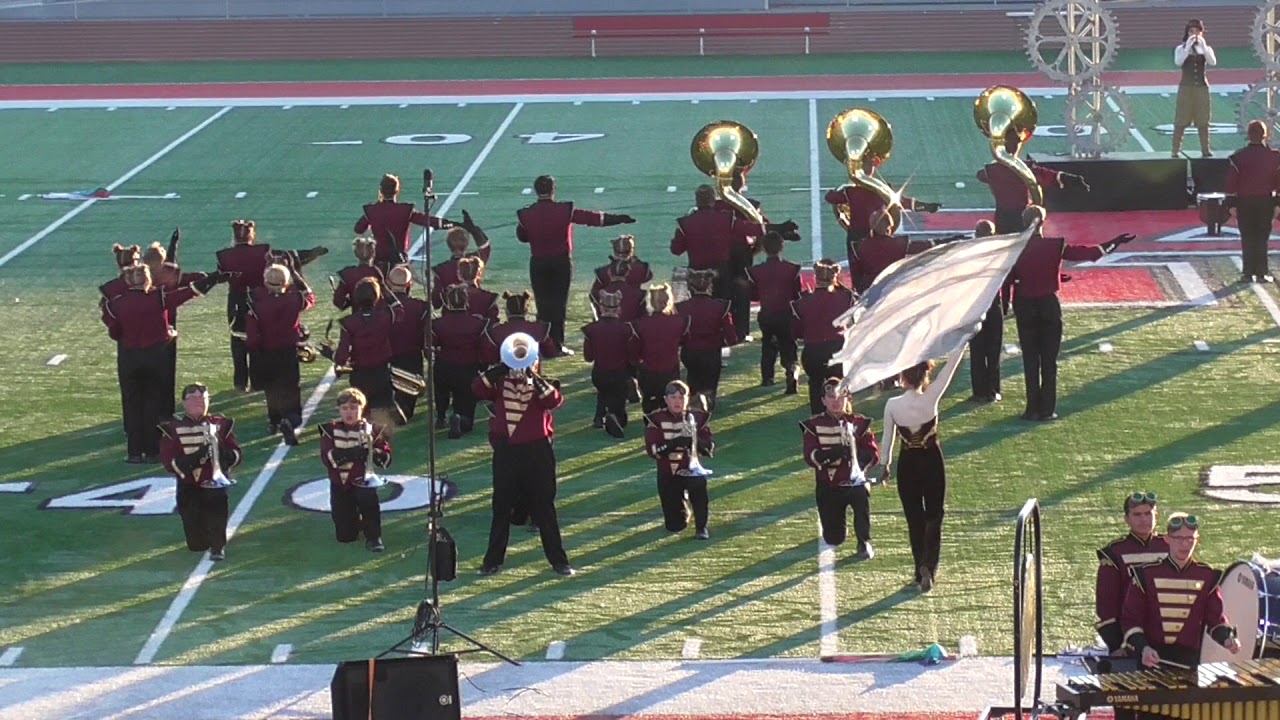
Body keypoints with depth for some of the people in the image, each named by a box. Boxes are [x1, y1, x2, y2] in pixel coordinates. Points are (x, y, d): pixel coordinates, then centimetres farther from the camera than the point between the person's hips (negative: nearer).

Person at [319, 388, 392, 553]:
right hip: (339, 484, 1)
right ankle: (356, 520, 36)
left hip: (362, 480, -1)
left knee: (367, 496, -39)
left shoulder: (371, 429, 0)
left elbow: (386, 459, -3)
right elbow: (327, 457, -16)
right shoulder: (330, 430, -1)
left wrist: (373, 452, -25)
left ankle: (373, 536, -19)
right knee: (345, 536, 0)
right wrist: (352, 453, -29)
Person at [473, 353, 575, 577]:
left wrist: (533, 377, -23)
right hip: (505, 452, 2)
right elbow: (477, 388, -12)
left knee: (544, 508, 4)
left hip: (537, 453, -2)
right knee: (501, 507, 9)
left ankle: (558, 560, 10)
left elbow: (556, 400, -20)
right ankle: (493, 560, 17)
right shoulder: (500, 384, 6)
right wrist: (500, 369, -19)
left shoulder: (541, 386, 1)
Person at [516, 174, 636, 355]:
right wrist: (619, 219, -1)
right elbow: (592, 218, -8)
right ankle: (557, 345, 2)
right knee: (559, 303, 4)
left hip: (538, 264, 1)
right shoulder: (565, 210, -11)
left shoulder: (526, 214, -5)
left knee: (543, 304, 8)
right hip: (561, 262, -1)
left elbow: (521, 237, 8)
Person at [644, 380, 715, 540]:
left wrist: (695, 441, -24)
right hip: (667, 474, 0)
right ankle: (684, 505, 38)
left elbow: (710, 449, -3)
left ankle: (701, 527, -18)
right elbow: (652, 449, -15)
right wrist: (674, 443, -29)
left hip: (691, 468, 0)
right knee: (674, 526, 1)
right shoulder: (657, 419, -4)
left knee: (698, 482, -38)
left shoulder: (697, 417, 0)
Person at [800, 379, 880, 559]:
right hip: (827, 486, 1)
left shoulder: (859, 423, 3)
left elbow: (874, 454, -4)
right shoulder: (814, 425, 0)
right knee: (833, 539, 3)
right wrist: (834, 453, -28)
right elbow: (810, 457, -12)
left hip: (854, 481, -1)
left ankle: (865, 543, -16)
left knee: (862, 494, -38)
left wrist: (855, 455, -24)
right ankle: (839, 526, 42)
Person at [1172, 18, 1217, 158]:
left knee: (1203, 120, 4)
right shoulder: (1181, 49, 2)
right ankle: (1176, 150, -1)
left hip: (1202, 87, 2)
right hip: (1186, 87, -2)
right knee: (1181, 120, -3)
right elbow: (1178, 62, -17)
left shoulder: (1206, 48, 7)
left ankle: (1205, 149, 8)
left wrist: (1203, 45, -18)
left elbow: (1213, 62, -11)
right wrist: (1188, 46, -22)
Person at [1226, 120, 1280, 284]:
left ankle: (1249, 274, 5)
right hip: (1266, 202, 1)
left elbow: (1231, 182, -5)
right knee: (1262, 238, 6)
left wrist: (1232, 204, 1)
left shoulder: (1238, 157, -6)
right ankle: (1262, 273, 6)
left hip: (1244, 202, 0)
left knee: (1247, 239, 6)